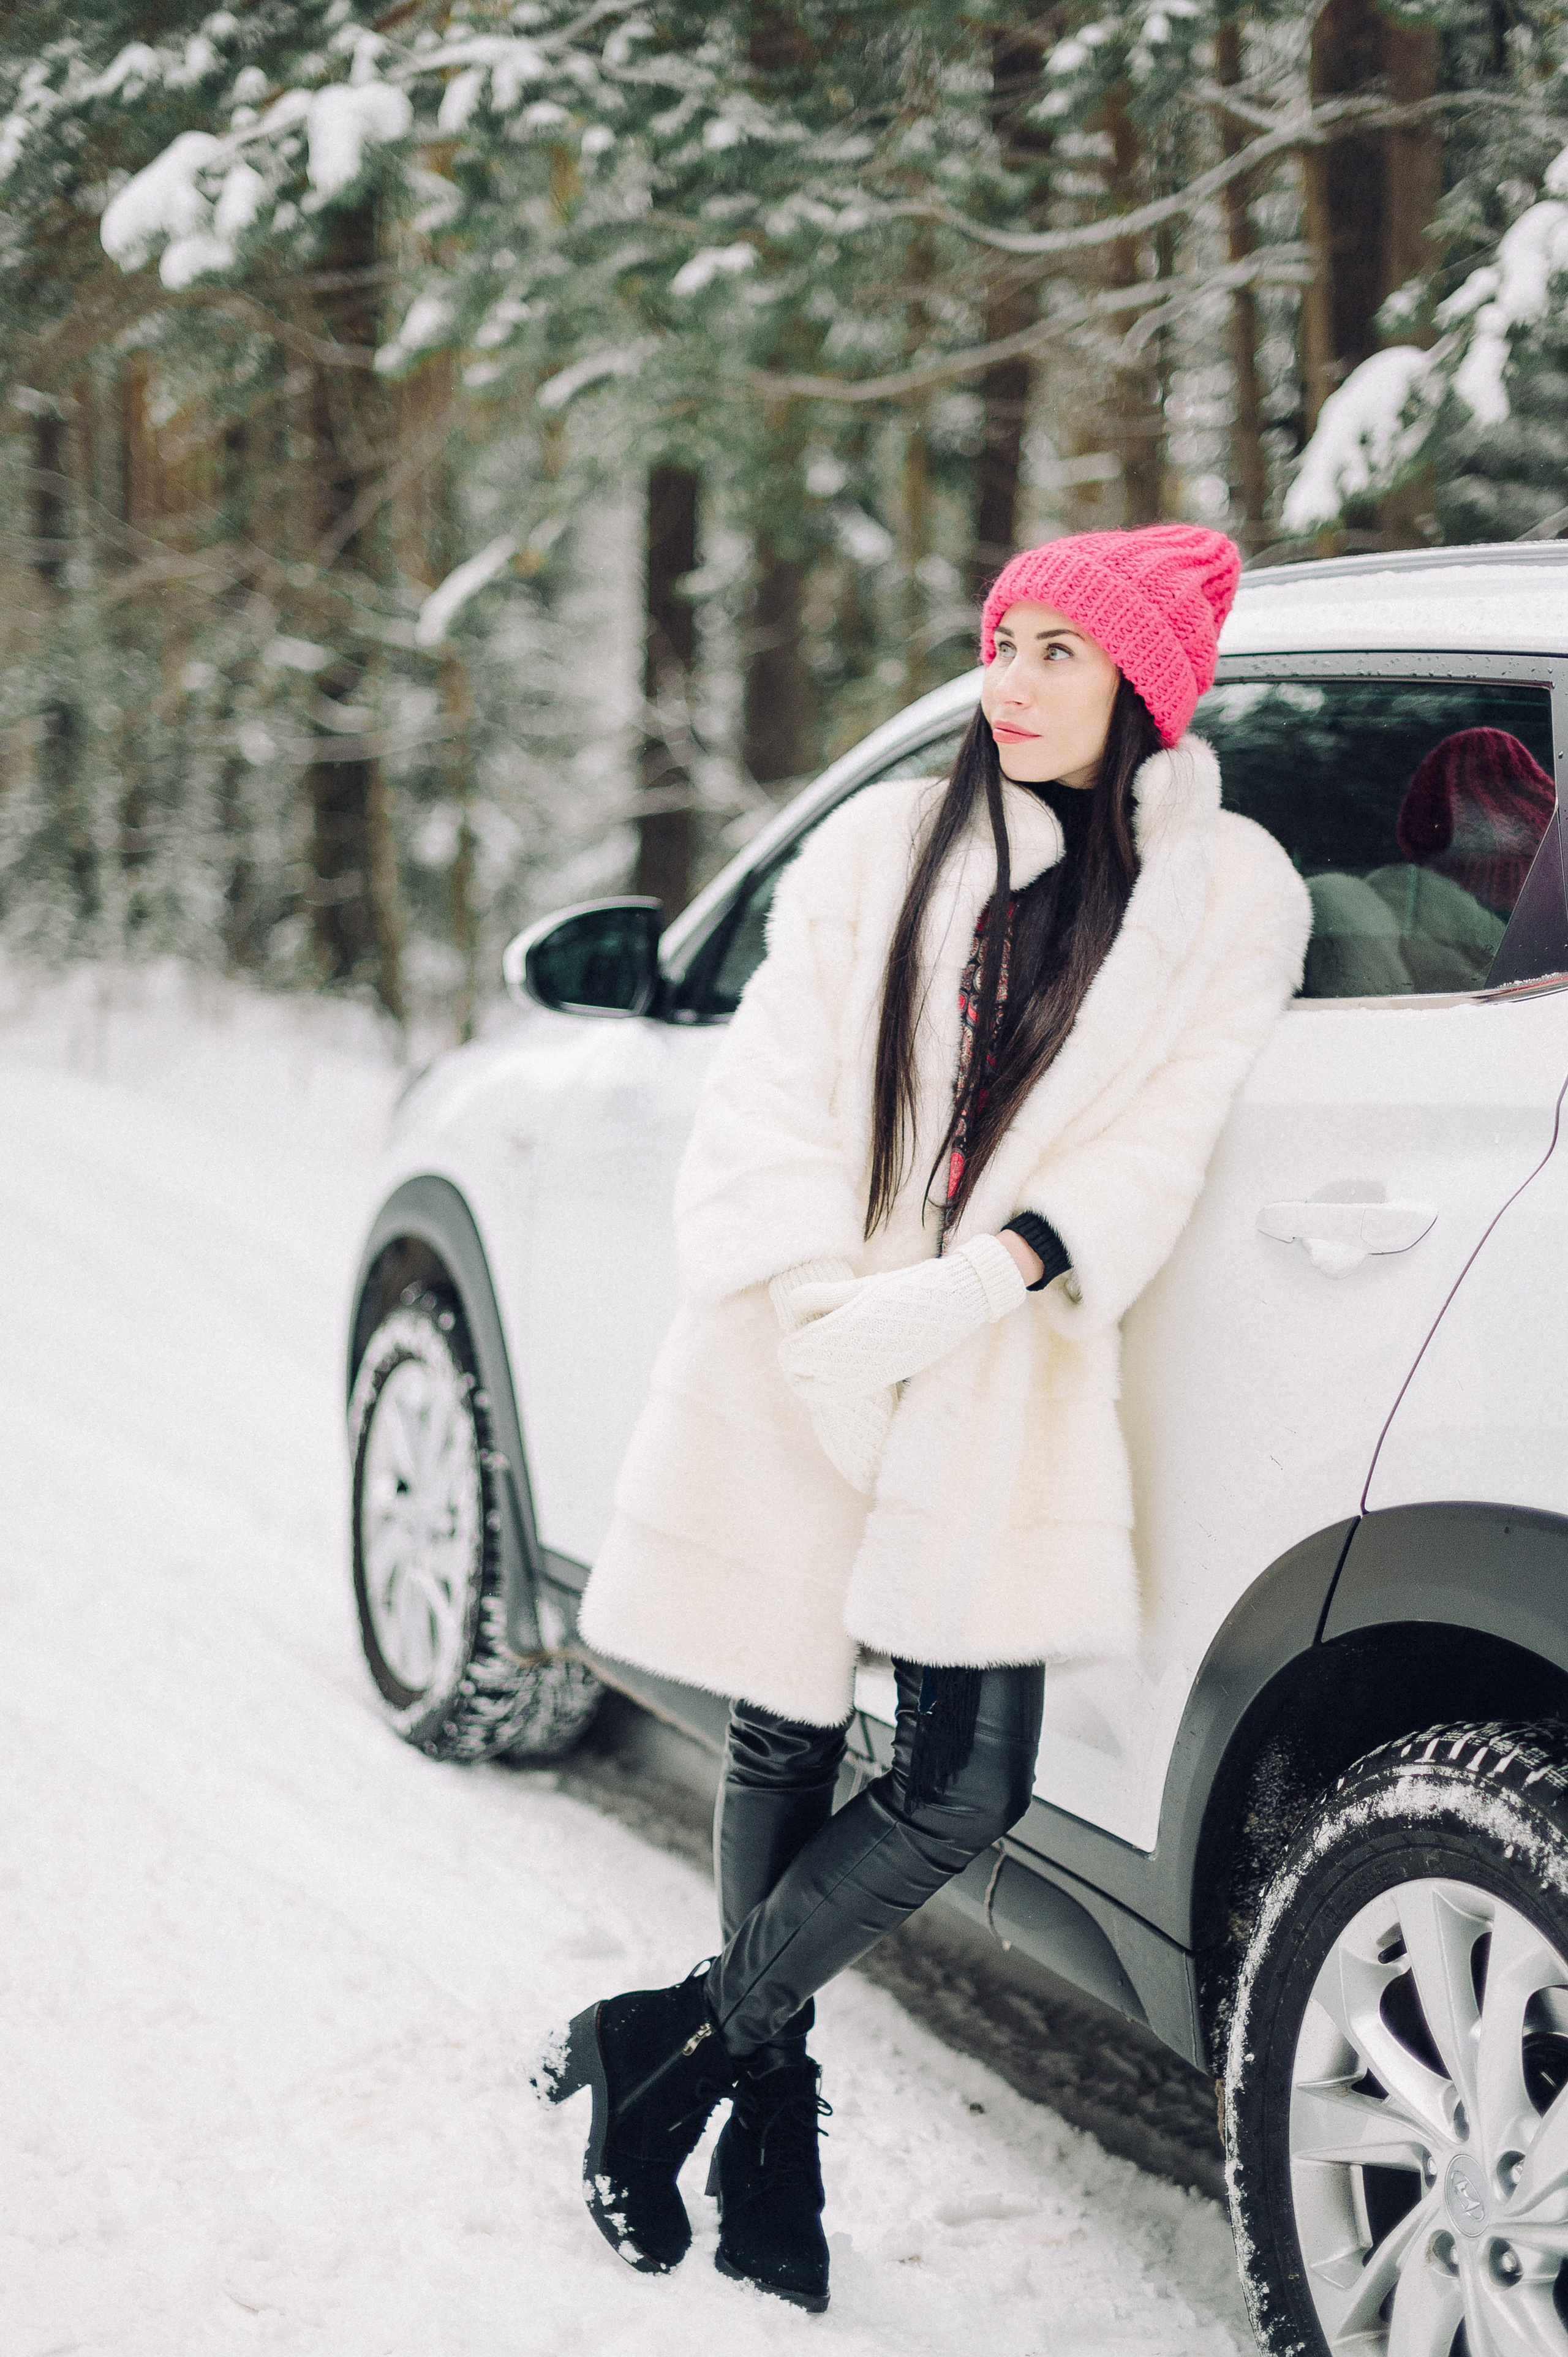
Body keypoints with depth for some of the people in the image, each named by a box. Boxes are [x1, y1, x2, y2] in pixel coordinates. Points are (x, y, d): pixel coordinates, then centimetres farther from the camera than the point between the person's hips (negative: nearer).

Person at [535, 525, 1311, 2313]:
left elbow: (1158, 1146, -5)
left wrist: (976, 1284, -18)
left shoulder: (1226, 892, 2)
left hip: (999, 1381, -1)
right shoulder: (879, 846, 6)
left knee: (965, 1783, -7)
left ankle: (679, 2041, 11)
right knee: (782, 1739, 7)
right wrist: (815, 1307, -12)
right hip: (791, 1364, 1)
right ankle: (769, 2109, 22)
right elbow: (767, 1093, 2)